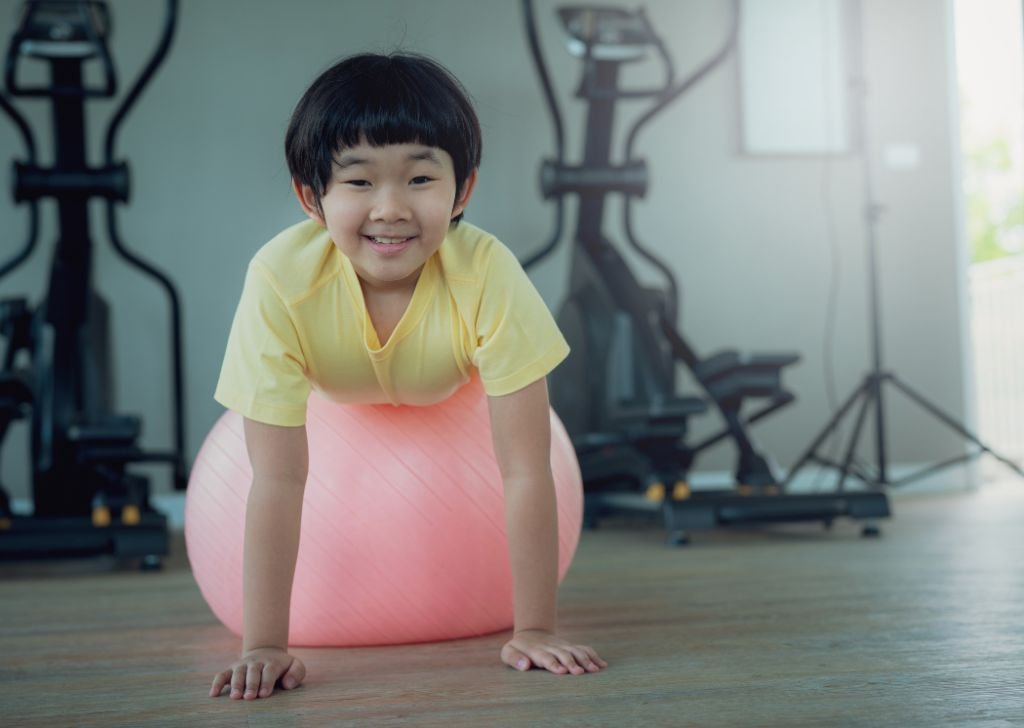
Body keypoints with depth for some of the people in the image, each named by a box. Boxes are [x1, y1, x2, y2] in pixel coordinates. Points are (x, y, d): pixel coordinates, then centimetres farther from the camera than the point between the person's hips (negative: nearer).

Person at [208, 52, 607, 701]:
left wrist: (535, 631, -34)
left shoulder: (489, 275, -44)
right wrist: (263, 646, -36)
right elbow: (278, 480, -37)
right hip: (330, 401, 1)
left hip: (454, 399, 0)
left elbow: (525, 470, -37)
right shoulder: (281, 281, -43)